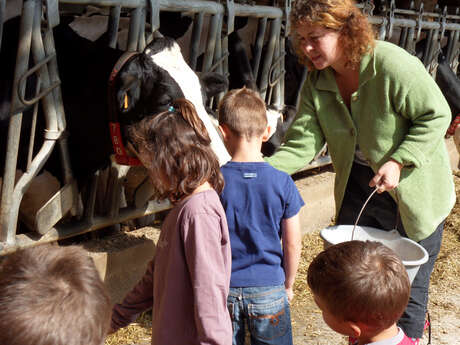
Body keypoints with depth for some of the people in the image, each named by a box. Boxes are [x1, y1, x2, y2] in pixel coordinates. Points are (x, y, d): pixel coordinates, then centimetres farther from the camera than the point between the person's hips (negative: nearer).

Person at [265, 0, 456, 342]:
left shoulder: (392, 64, -26)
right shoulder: (316, 82, -7)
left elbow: (437, 115, -17)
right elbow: (304, 142, -13)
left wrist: (398, 162, -27)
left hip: (413, 190, -5)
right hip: (359, 186, 6)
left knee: (409, 287, 6)